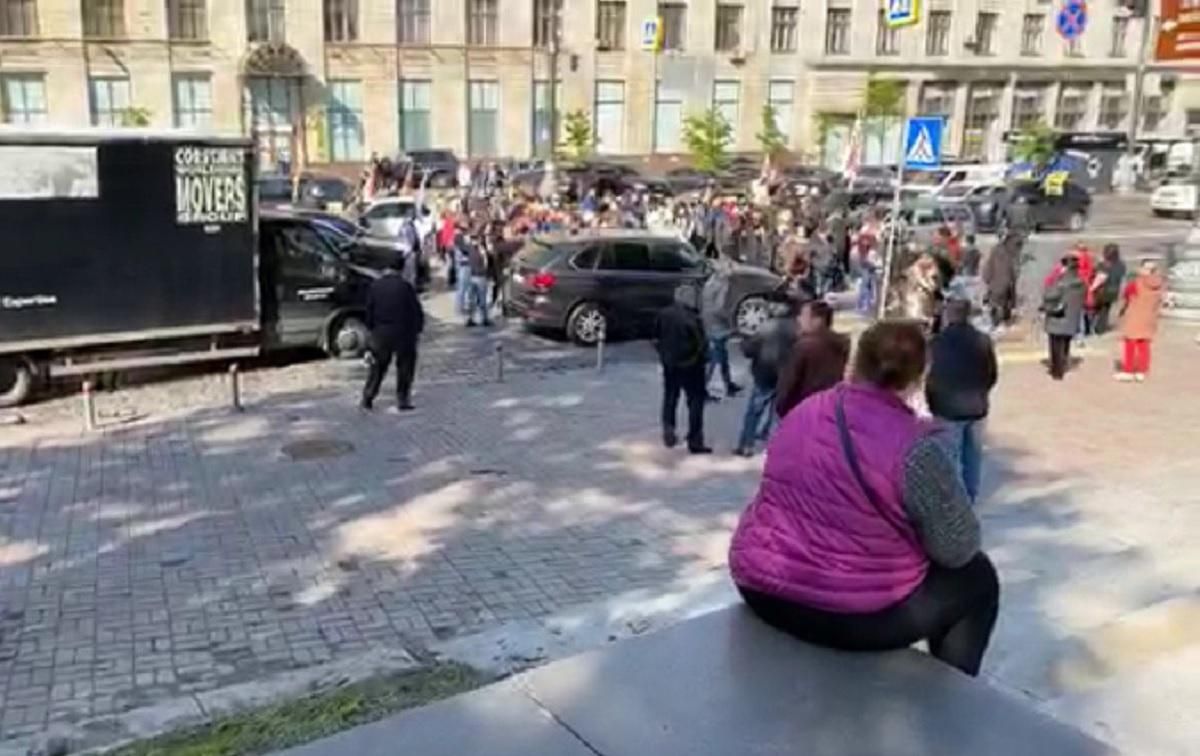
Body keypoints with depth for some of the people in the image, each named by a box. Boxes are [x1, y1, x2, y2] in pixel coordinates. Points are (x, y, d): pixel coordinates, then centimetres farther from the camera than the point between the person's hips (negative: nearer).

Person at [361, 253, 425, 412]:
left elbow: (369, 310, 4)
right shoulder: (405, 286, -11)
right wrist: (417, 329, 5)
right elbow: (416, 310, -8)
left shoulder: (375, 285, -1)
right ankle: (403, 399, 9)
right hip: (403, 333, -3)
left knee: (377, 367, 14)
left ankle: (367, 398, 12)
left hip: (380, 333, 3)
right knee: (405, 366, 10)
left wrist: (372, 328, 15)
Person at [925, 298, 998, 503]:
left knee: (949, 458, 3)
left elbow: (931, 378, -11)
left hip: (948, 409, -5)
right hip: (977, 408, 5)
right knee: (973, 457, 17)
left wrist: (932, 404, 5)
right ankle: (970, 498, 28)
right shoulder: (983, 340, -1)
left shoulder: (938, 342, -16)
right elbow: (992, 376, 7)